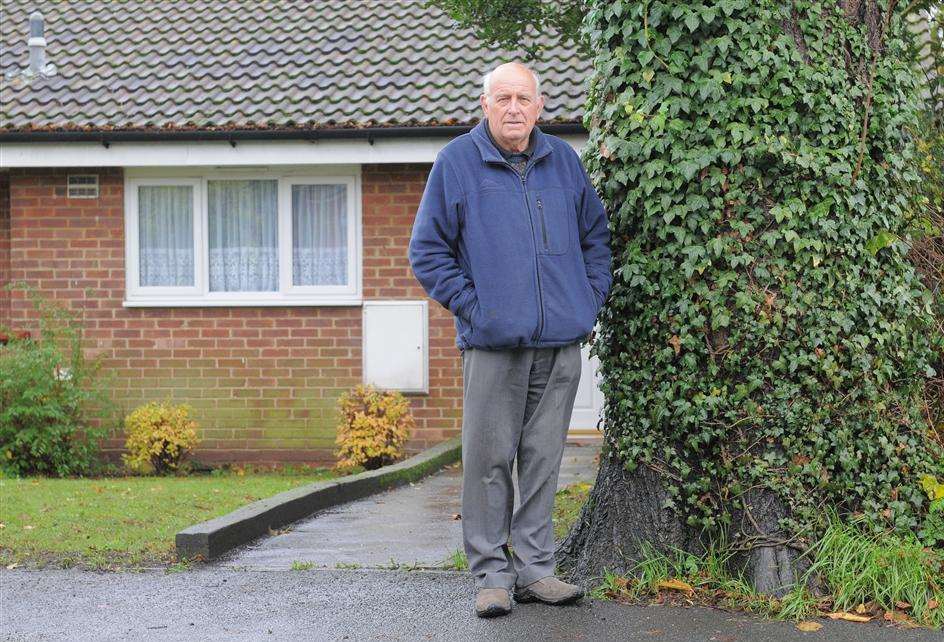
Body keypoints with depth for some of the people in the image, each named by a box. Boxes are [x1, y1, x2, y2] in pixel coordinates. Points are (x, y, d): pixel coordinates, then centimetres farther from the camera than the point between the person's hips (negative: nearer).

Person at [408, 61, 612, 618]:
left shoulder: (565, 161, 11)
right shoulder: (456, 163, 0)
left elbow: (596, 236, 22)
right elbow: (428, 248, 2)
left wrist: (591, 300, 11)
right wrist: (469, 305, -6)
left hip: (561, 342, 3)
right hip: (494, 343, -3)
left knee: (543, 459, 8)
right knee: (490, 458, -1)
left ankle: (535, 568, 16)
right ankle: (491, 574, 7)